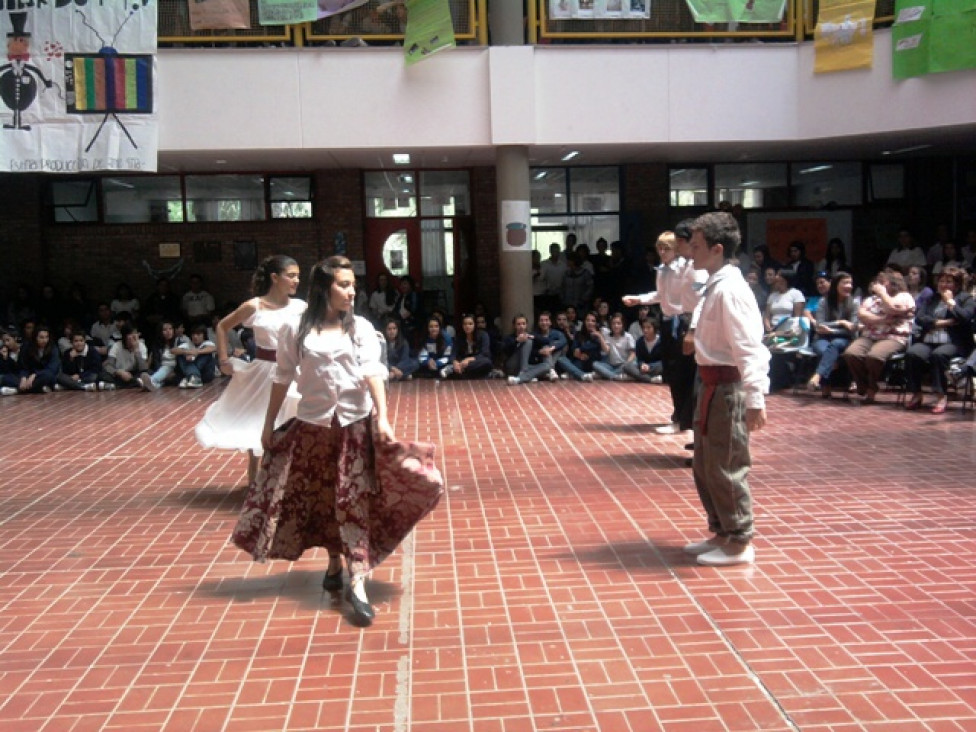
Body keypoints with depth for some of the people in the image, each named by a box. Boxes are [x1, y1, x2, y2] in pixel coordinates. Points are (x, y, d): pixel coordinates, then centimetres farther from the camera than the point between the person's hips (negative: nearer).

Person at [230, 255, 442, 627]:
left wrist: (382, 418, -23)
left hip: (355, 424, -1)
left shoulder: (361, 328, 0)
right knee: (319, 498, 12)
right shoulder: (295, 330, -1)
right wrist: (268, 424, 9)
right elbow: (282, 379, 6)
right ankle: (335, 563, 33)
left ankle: (357, 584, -5)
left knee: (355, 501, -4)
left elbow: (373, 373, -11)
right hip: (312, 425, 1)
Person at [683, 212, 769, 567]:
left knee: (725, 468, 1)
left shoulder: (729, 289, -19)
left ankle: (739, 544, 15)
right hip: (713, 384, 10)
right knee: (704, 466, 18)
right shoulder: (716, 285, 11)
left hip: (728, 388, -10)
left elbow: (749, 348, -23)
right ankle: (721, 533, 33)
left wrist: (755, 400, -27)